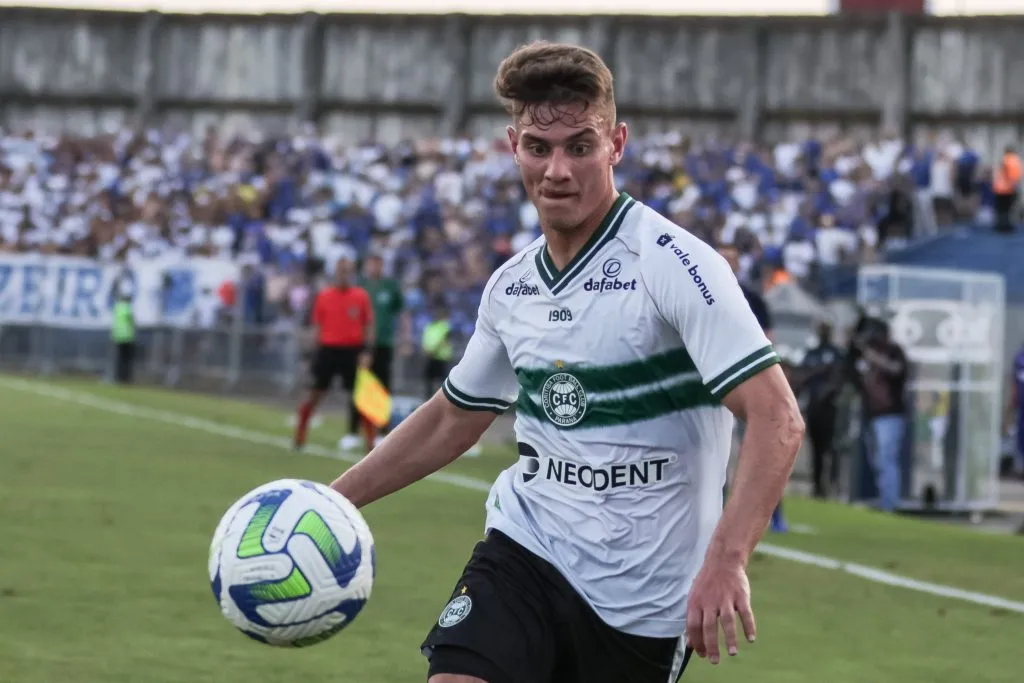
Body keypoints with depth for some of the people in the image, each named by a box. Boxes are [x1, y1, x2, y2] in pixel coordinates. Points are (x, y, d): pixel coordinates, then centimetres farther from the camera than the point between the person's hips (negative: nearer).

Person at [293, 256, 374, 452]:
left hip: (353, 350, 0)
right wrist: (316, 351, 4)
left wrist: (367, 351, -6)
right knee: (316, 391, 0)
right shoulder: (323, 296, 3)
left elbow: (369, 325, 3)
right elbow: (317, 326, 8)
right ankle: (299, 434, 7)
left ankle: (353, 434, 11)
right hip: (328, 348, 0)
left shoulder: (361, 296, 2)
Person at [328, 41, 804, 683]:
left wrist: (726, 560, -34)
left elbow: (778, 420, -22)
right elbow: (450, 419, 24)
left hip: (642, 604, -4)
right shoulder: (511, 285, 7)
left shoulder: (672, 263, -14)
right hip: (522, 552, 4)